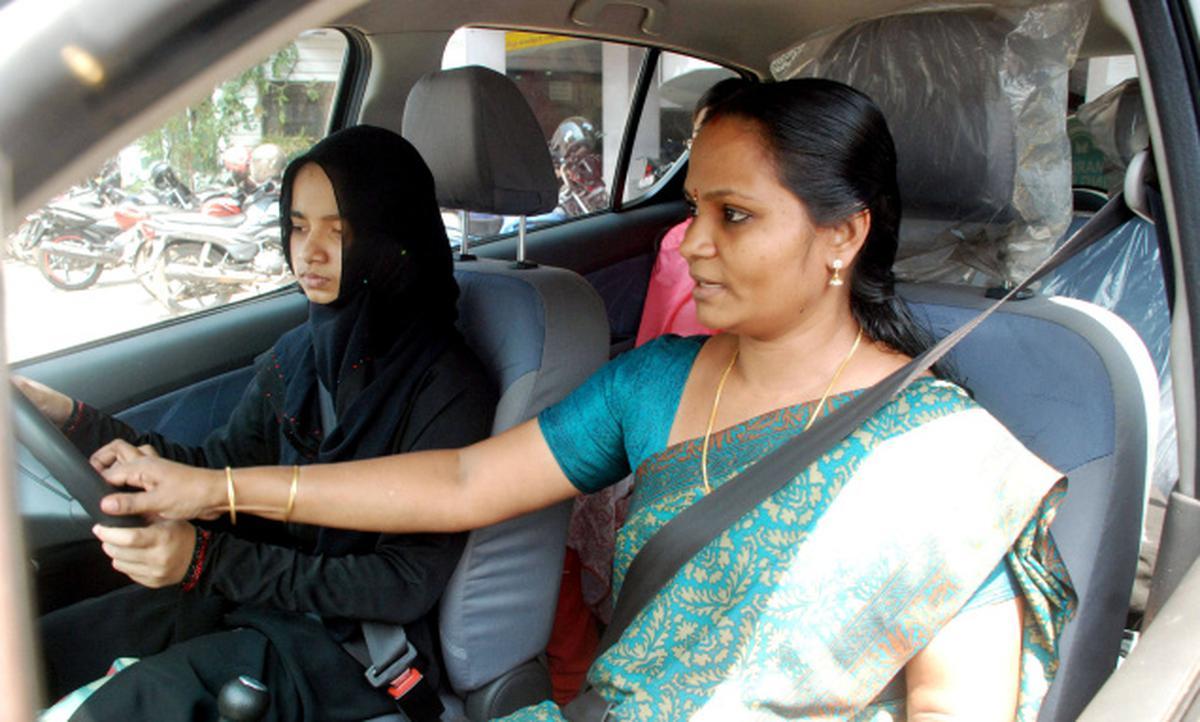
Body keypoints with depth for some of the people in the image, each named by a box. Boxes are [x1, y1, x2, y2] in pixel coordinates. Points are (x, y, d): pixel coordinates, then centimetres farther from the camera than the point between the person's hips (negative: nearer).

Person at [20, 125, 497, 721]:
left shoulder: (448, 389, -20)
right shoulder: (295, 356, 3)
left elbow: (406, 585, -20)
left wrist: (208, 560, -27)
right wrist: (71, 419, -4)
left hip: (356, 636, -6)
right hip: (253, 595, 7)